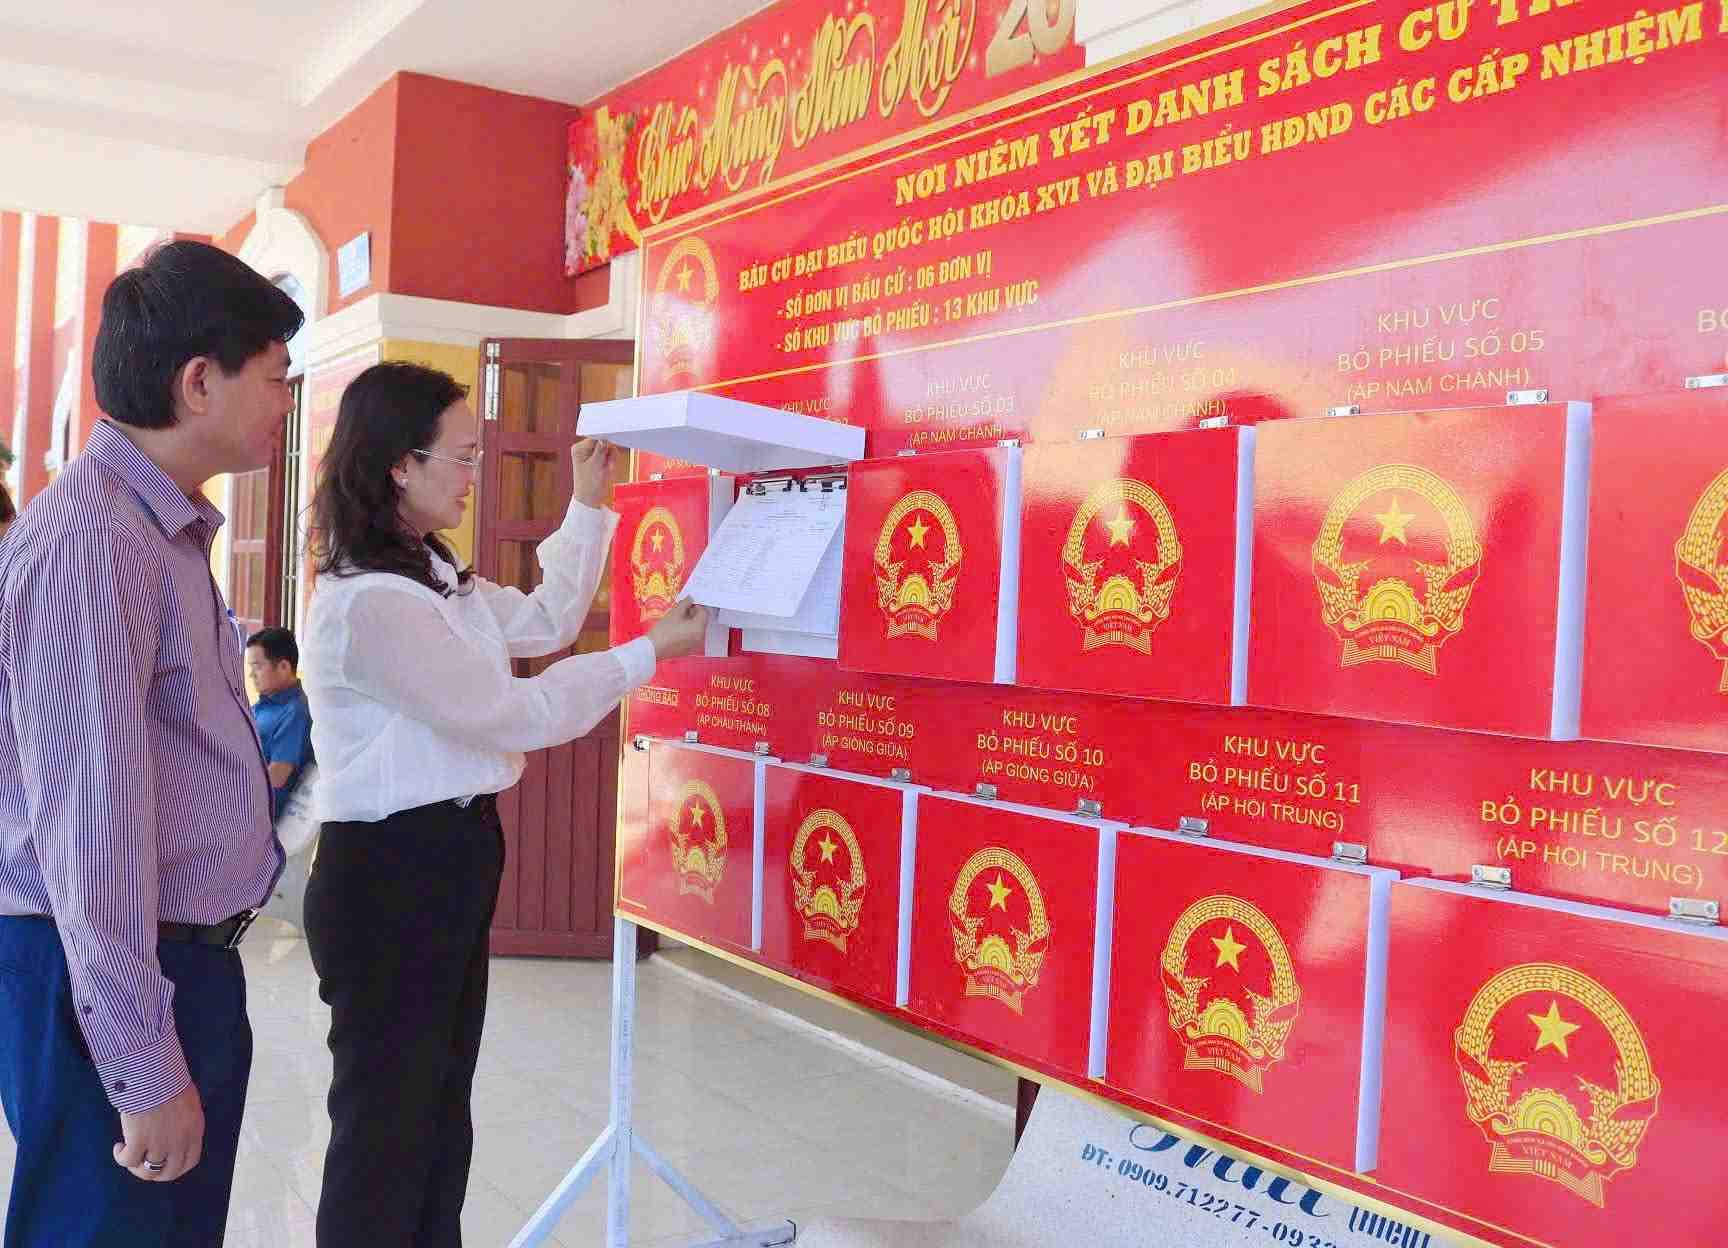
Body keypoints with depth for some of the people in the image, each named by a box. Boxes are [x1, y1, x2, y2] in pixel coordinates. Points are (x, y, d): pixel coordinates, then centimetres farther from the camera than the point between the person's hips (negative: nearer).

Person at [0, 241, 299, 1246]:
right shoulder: (88, 541, -19)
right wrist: (147, 1073, -20)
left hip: (193, 961, 9)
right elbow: (88, 826, -23)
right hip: (102, 978, -9)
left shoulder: (170, 533, 12)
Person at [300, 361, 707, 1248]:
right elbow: (511, 714, -19)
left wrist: (586, 504, 13)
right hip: (389, 875, -10)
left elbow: (544, 622, 19)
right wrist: (649, 652, -12)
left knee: (440, 1108, 20)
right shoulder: (368, 604, -23)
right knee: (385, 1117, 5)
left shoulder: (431, 575, 9)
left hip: (451, 861, 10)